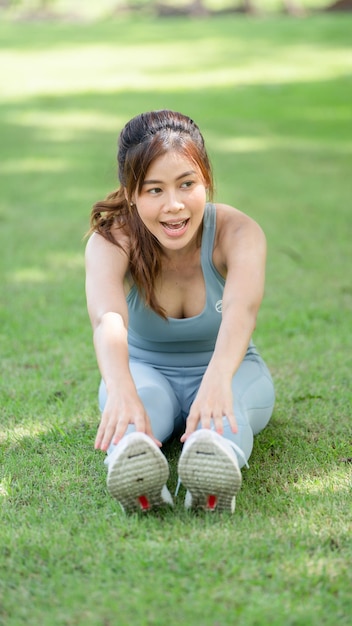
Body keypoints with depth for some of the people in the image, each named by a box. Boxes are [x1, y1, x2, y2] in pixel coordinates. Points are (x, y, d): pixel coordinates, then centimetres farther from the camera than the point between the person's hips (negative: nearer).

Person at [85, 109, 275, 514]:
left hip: (228, 373, 0)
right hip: (145, 371, 0)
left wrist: (217, 380, -65)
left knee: (226, 399, -37)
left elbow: (242, 308, -44)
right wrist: (120, 391, -64)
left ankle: (218, 458, -65)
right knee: (142, 394, -37)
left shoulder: (238, 232, -22)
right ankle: (130, 460, -65)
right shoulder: (110, 240, -22)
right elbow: (107, 317, -43)